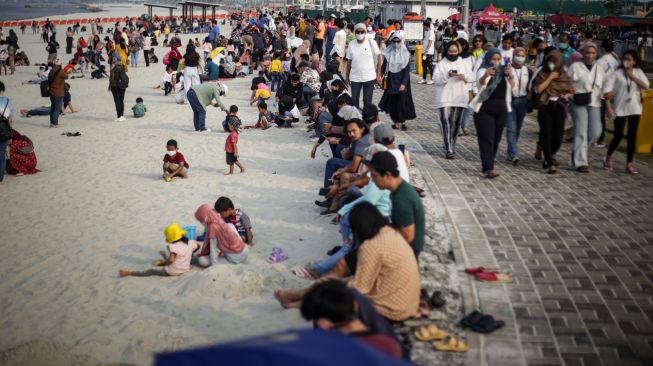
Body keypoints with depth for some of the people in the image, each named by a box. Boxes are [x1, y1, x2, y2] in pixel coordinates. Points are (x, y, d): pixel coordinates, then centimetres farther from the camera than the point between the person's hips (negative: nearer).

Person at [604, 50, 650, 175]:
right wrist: (609, 107, -17)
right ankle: (608, 158, 21)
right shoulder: (617, 73, -5)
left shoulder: (638, 72, 5)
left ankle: (629, 164, 8)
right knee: (618, 135, -3)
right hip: (620, 109, -3)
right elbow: (607, 90, -11)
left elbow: (646, 86, -7)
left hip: (635, 108, 3)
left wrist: (632, 76, -13)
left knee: (632, 136, 3)